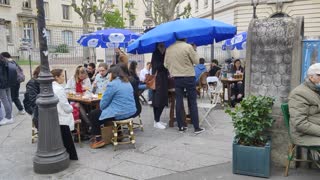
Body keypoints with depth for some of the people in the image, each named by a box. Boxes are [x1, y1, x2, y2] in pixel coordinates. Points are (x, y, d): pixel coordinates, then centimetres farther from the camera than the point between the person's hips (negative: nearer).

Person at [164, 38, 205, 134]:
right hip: (189, 77, -4)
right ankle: (196, 127, 7)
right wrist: (194, 51, 10)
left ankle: (180, 127, 12)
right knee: (192, 102, 3)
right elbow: (196, 61, -5)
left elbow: (166, 64, 7)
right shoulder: (188, 46, -11)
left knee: (179, 102, 7)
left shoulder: (169, 48, 3)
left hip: (176, 78, 4)